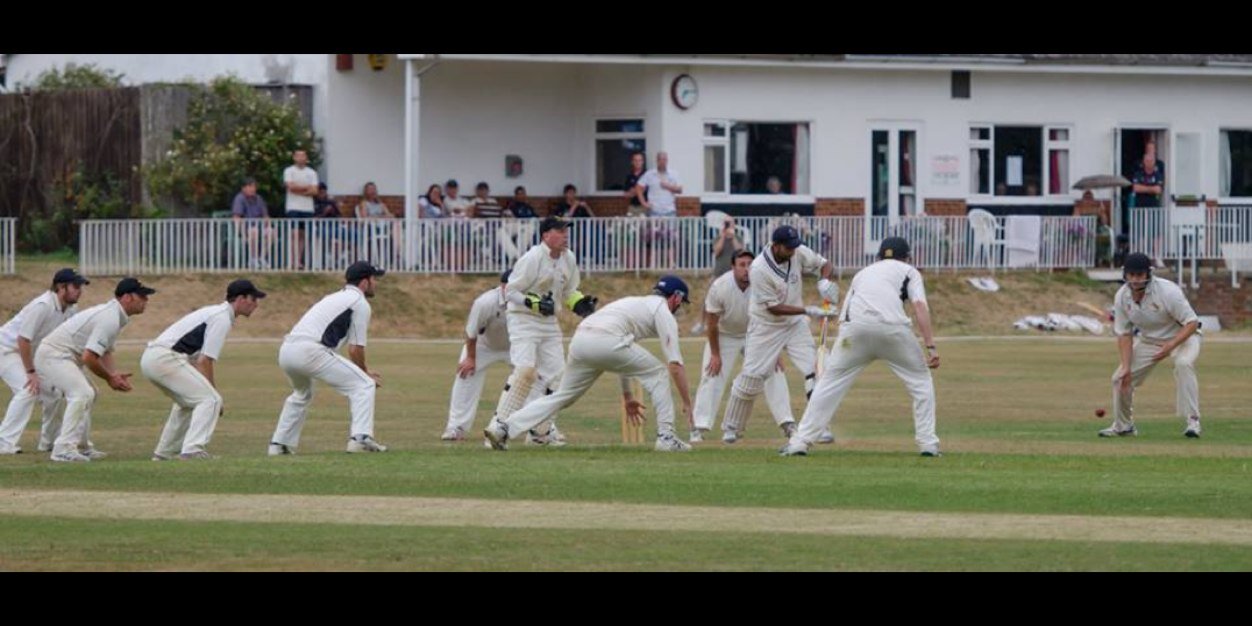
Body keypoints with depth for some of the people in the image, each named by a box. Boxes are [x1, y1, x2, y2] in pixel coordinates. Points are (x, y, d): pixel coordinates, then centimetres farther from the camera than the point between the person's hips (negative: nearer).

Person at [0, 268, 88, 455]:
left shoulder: (71, 309, -4)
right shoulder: (43, 306, -30)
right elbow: (23, 339, -31)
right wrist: (31, 372, -28)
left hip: (31, 354, 9)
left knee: (52, 393, 9)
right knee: (28, 390, -25)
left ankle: (48, 443, 26)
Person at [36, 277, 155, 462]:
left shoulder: (115, 315, 12)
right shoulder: (110, 319, -22)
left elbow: (105, 352, 17)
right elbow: (89, 357, -26)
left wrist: (115, 375, -1)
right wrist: (109, 378, -11)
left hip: (62, 356, 11)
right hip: (54, 355, -11)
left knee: (88, 393, 21)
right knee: (82, 393, -22)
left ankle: (82, 447, 24)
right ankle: (64, 449, -24)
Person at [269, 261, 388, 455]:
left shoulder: (335, 297, 31)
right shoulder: (360, 303, 4)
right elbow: (355, 349, 0)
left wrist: (362, 372, 25)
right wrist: (365, 372, 17)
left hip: (286, 351, 9)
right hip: (310, 351, -9)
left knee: (302, 394, 36)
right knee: (363, 385, -2)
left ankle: (280, 443, 32)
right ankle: (360, 438, -16)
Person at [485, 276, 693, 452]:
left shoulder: (634, 303, 38)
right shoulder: (664, 313, 14)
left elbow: (621, 358, 43)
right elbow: (675, 363, 5)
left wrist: (627, 396, 47)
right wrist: (686, 403, 7)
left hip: (579, 340, 7)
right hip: (606, 340, -7)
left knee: (563, 396, 15)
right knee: (655, 372, 11)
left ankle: (503, 427, 4)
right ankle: (666, 437, 4)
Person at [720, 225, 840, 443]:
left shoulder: (798, 253, -13)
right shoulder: (759, 269, -27)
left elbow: (823, 263, 4)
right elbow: (774, 308, -24)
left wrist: (825, 281, -19)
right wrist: (809, 311, -29)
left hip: (795, 323, 4)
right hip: (766, 325, -4)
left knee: (814, 371, -9)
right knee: (752, 376, -1)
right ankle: (731, 428, 15)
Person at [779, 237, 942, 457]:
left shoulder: (862, 273, 35)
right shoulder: (908, 271, 25)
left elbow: (843, 317, 28)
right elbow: (920, 306, 6)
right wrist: (930, 347, 0)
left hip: (855, 326, 2)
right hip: (893, 326, -2)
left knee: (830, 382, 10)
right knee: (920, 380, 16)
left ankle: (799, 442, 3)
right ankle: (928, 443, 10)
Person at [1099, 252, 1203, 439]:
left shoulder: (1167, 291, -31)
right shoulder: (1122, 297, -15)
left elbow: (1192, 323, -28)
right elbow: (1124, 334, -6)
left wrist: (1171, 346, -41)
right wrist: (1126, 367, -16)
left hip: (1181, 336, -5)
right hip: (1148, 339, 5)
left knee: (1183, 363, -36)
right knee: (1121, 378, 0)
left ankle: (1192, 421, -31)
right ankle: (1123, 425, 24)